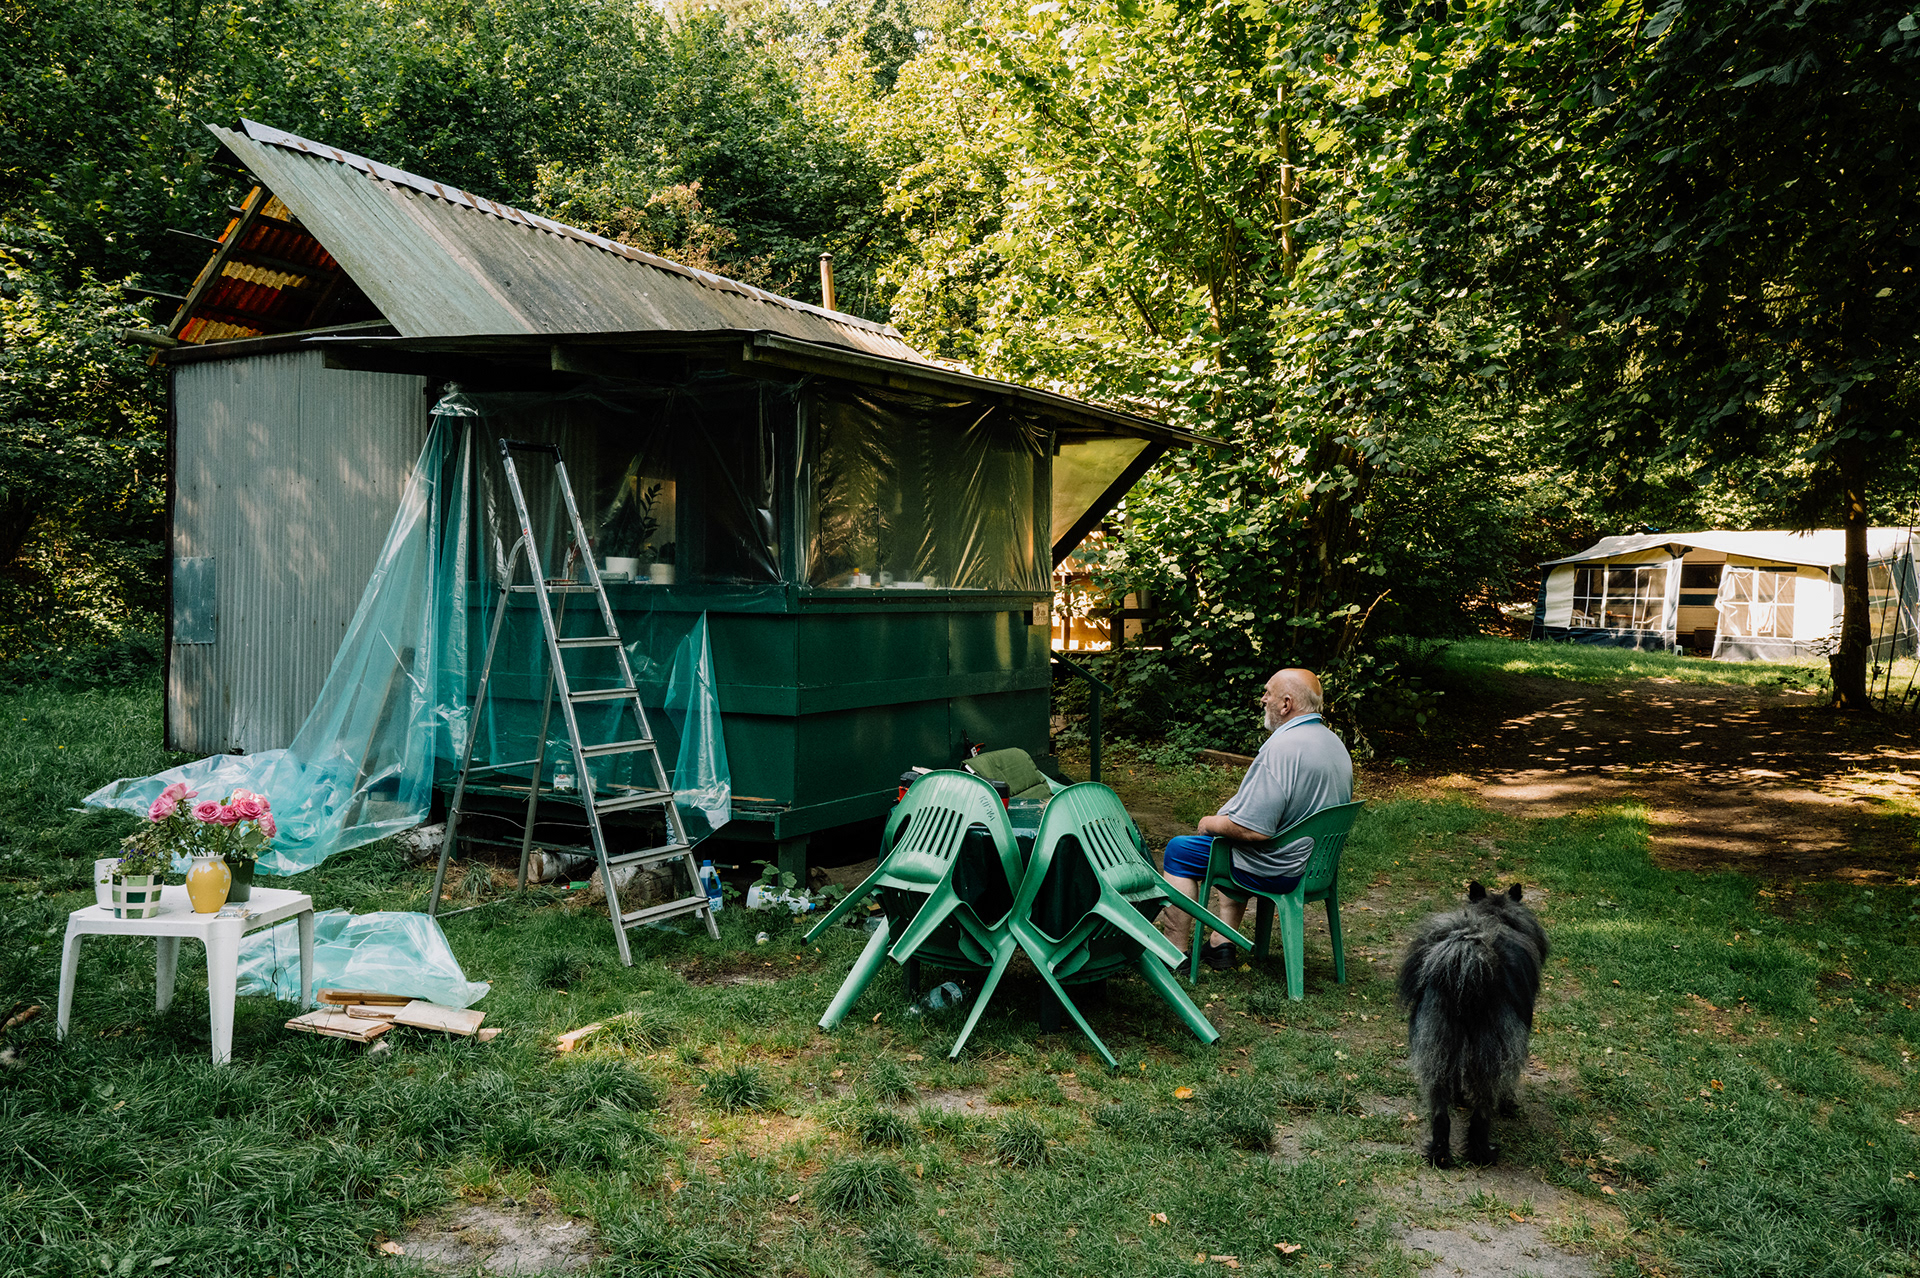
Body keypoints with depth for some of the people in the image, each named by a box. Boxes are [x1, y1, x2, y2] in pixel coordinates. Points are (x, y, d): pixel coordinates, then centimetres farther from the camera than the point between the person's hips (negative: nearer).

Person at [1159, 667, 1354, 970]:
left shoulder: (1282, 749, -28)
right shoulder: (1336, 744, 4)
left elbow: (1253, 830, -31)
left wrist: (1213, 823, -10)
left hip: (1275, 871, -9)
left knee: (1178, 849, 8)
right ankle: (1221, 944, 30)